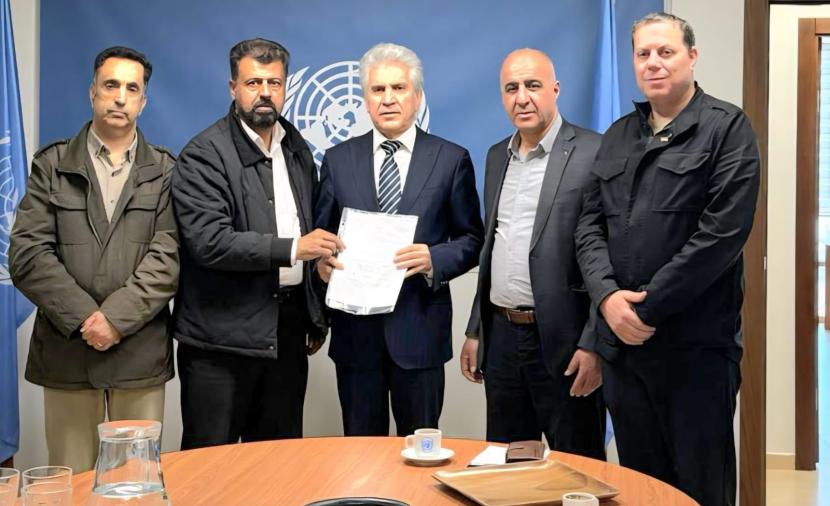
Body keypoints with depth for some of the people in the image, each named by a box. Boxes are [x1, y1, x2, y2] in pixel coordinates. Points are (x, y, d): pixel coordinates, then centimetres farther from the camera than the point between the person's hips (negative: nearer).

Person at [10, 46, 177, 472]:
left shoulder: (165, 171, 6)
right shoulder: (52, 165, 7)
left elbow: (168, 256, -4)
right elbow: (27, 254, -2)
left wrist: (117, 317, -15)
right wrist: (84, 318, -11)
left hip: (140, 353, 0)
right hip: (66, 350, 0)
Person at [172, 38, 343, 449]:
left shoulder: (297, 150, 13)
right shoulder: (204, 154, -9)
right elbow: (209, 242, -19)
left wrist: (316, 318, 16)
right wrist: (291, 248, -22)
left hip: (287, 330, 6)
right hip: (223, 336, -6)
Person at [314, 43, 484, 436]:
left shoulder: (452, 160, 2)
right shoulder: (338, 160, 8)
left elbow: (471, 240, 4)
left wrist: (433, 259, -15)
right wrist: (322, 260, -11)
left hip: (420, 328, -1)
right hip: (355, 328, 2)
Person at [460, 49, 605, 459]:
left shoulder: (594, 154, -10)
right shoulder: (497, 156, 13)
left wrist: (593, 344, -17)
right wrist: (475, 331, 16)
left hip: (563, 343, -6)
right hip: (502, 335, 7)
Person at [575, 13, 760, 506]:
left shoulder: (728, 127, -3)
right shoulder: (619, 135, 14)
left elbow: (723, 232, -13)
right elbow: (591, 224, 9)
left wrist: (648, 307, -14)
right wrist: (608, 295, -9)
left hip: (697, 345, -5)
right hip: (622, 340, 5)